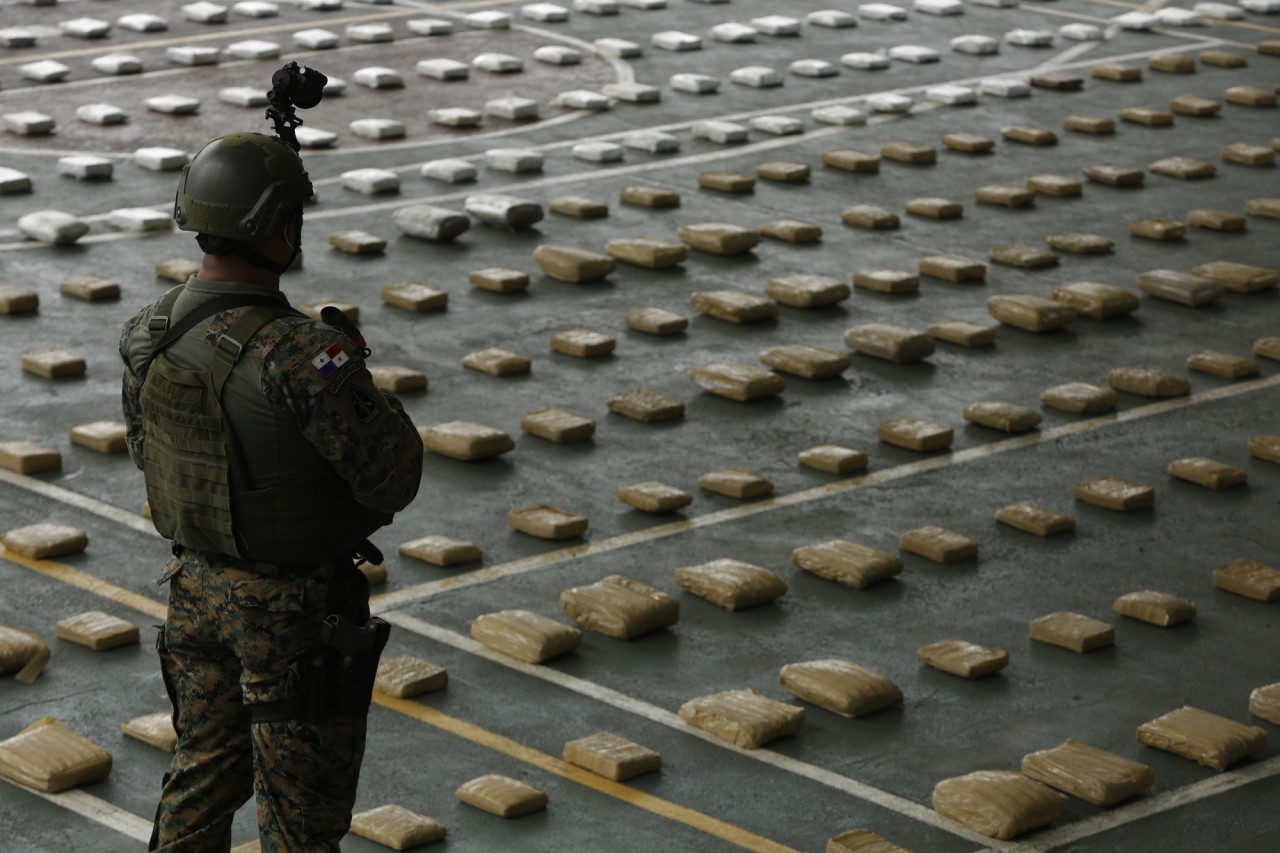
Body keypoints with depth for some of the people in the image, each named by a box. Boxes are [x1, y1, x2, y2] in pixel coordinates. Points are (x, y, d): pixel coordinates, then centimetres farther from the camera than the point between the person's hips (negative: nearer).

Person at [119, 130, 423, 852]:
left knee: (204, 776, 21)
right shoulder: (300, 356, -30)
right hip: (294, 611, -7)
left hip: (200, 586, 7)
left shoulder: (152, 336, -6)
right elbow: (394, 478, -23)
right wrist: (374, 399, -5)